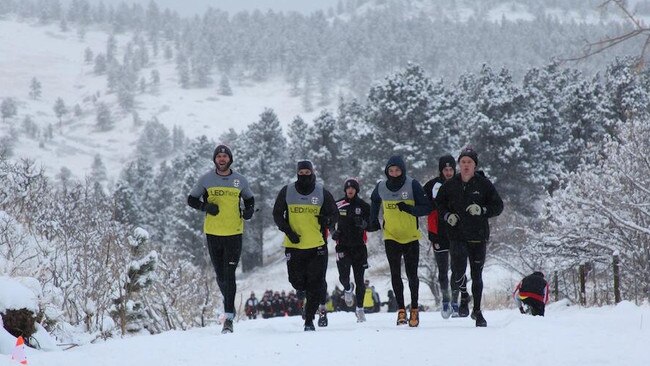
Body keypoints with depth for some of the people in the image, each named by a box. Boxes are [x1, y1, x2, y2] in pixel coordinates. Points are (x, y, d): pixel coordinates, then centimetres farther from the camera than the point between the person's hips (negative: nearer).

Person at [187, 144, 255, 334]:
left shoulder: (240, 180, 4)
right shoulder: (206, 179, 2)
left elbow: (249, 199, 19)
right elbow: (191, 199, 8)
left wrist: (249, 211, -2)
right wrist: (205, 206, -11)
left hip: (234, 233, -2)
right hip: (213, 233, 2)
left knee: (229, 275, -11)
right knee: (220, 275, 10)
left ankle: (229, 318, -12)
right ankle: (229, 303, 35)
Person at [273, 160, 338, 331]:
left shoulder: (323, 193, 2)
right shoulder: (287, 192, 3)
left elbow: (334, 214, 9)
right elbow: (277, 214, 9)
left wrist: (328, 221, -14)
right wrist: (288, 231, -6)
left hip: (317, 245, -1)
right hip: (294, 245, 1)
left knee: (315, 285, -4)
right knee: (297, 282, 2)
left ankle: (309, 320, 5)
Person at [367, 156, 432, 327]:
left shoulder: (413, 185, -11)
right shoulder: (381, 187, 0)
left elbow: (427, 208, -13)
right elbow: (375, 201, 23)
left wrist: (408, 208, -27)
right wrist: (373, 220, 13)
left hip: (411, 237, -2)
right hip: (391, 237, 2)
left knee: (412, 274, 1)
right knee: (395, 274, -4)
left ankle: (414, 309, 14)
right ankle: (401, 309, 1)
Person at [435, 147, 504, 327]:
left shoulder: (484, 184, 0)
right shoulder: (450, 184, 3)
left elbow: (498, 206, 2)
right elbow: (439, 202, 18)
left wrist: (482, 210, -15)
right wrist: (447, 215, -2)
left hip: (478, 237, 0)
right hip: (457, 235, 0)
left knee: (477, 275, 7)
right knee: (459, 269, -18)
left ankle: (477, 311, 21)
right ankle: (454, 292, 14)